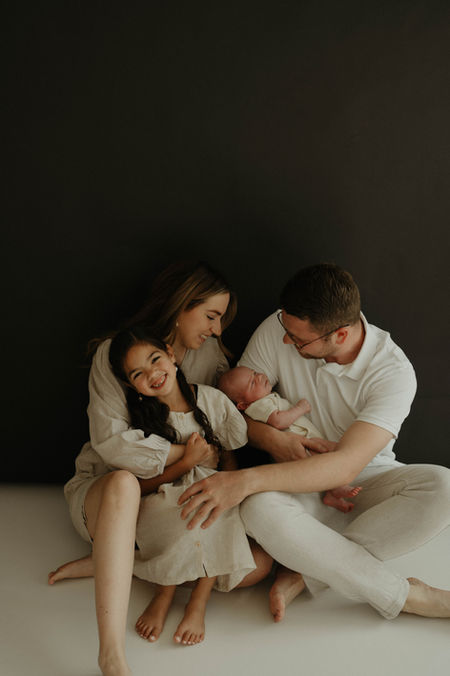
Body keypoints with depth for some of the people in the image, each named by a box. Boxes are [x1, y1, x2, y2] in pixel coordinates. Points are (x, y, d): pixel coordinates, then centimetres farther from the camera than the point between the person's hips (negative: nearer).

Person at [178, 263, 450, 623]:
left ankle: (308, 573, -23)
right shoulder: (278, 330, -14)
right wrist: (272, 438, -26)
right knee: (259, 509, -34)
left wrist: (246, 480, -43)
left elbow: (344, 466, -33)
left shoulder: (393, 371, -23)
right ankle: (407, 596, -22)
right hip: (303, 486, 1)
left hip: (367, 480, -1)